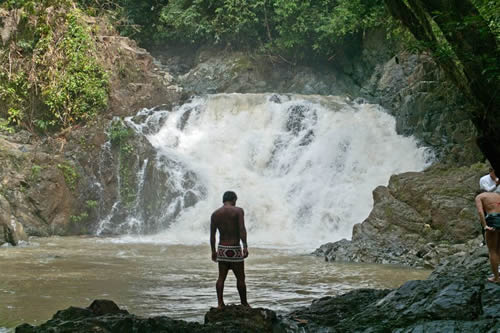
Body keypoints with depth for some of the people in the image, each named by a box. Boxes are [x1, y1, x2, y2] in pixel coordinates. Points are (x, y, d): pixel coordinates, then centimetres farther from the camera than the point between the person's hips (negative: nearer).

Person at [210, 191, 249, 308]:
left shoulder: (215, 214, 7)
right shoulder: (238, 211, -6)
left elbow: (212, 234, 9)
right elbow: (242, 229, -17)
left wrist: (213, 251, 17)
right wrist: (245, 246, -20)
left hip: (222, 249, 4)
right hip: (235, 249, -4)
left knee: (221, 277, 8)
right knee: (240, 278, 6)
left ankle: (220, 303, 3)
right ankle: (244, 303, 13)